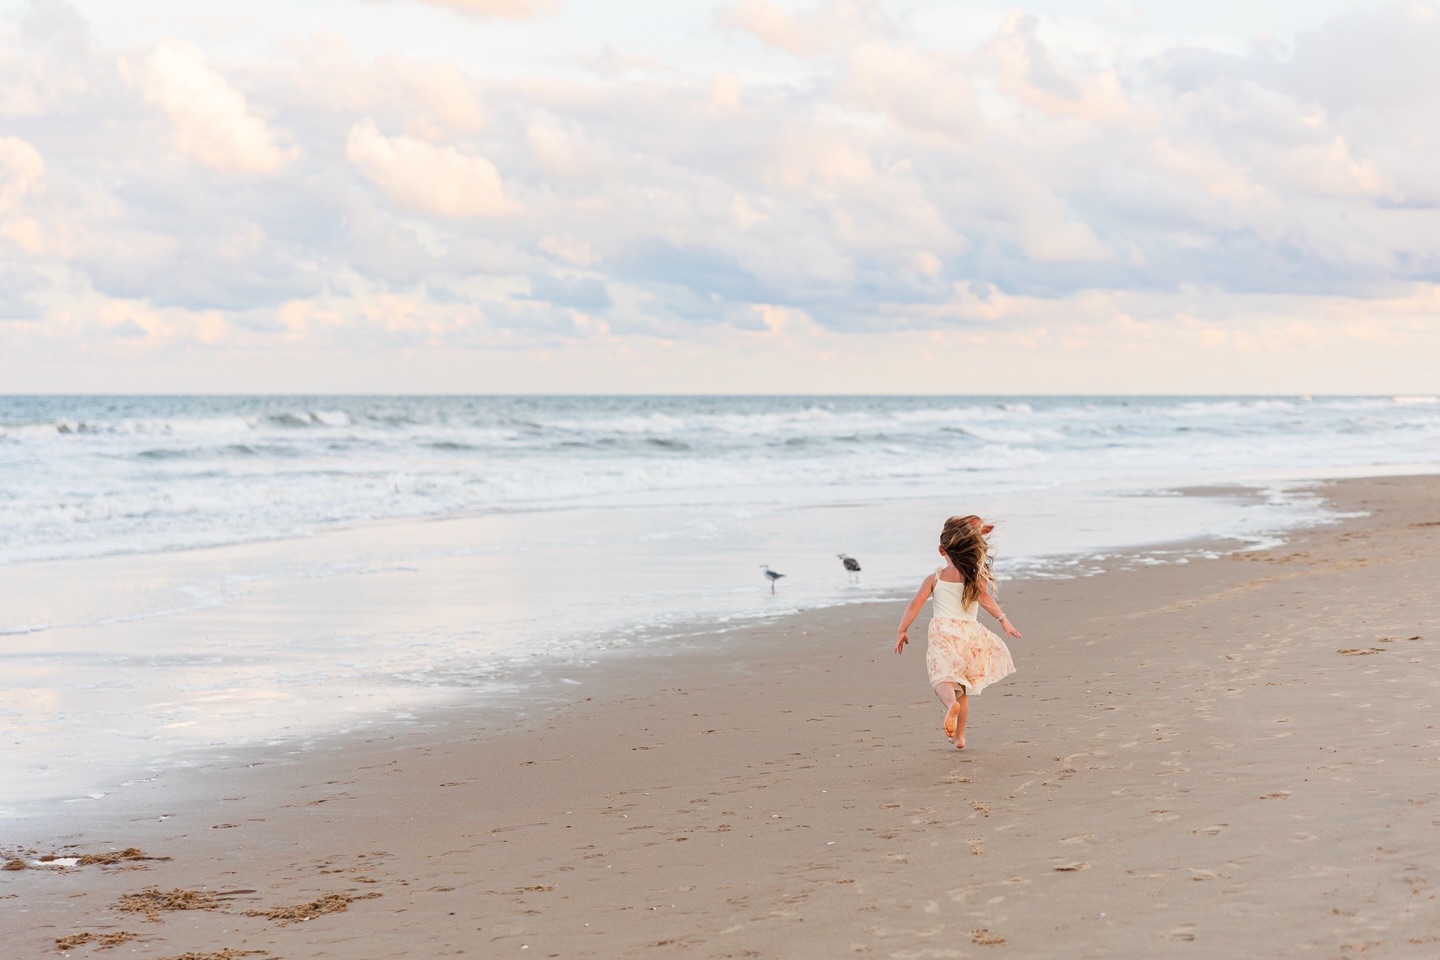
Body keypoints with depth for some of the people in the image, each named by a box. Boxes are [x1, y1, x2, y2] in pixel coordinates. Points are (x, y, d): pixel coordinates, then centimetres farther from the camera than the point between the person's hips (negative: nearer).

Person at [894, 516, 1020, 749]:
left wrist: (902, 631, 8)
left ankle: (951, 703, -49)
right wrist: (1002, 619, -17)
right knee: (963, 688, 16)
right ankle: (959, 736, 20)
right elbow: (984, 598, -12)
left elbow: (916, 604, 2)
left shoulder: (935, 578, 7)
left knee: (942, 679, -14)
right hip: (969, 632, 2)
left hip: (942, 632, -2)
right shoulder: (975, 578, 6)